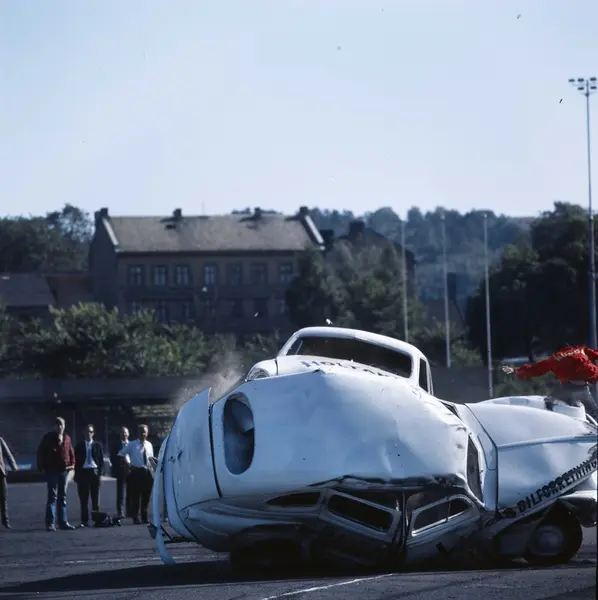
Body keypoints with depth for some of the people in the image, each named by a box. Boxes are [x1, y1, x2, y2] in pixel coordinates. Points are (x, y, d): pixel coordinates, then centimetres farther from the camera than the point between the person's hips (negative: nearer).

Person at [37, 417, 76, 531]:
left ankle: (63, 522, 15)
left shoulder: (67, 438, 8)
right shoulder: (48, 437, -3)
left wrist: (72, 464, 3)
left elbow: (71, 452, 16)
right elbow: (41, 452, -2)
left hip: (64, 470, 5)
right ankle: (50, 523, -5)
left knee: (62, 497, 10)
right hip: (52, 470, -5)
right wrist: (41, 466, -8)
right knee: (52, 496, -6)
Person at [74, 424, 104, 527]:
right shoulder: (79, 446, 8)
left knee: (95, 498, 3)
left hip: (94, 472, 0)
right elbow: (76, 461, 6)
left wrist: (100, 473, -5)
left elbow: (101, 461, 6)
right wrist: (77, 475, -2)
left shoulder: (97, 445, 7)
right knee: (84, 499, -2)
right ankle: (84, 521, -1)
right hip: (83, 472, 0)